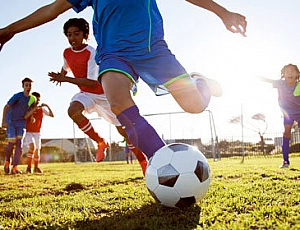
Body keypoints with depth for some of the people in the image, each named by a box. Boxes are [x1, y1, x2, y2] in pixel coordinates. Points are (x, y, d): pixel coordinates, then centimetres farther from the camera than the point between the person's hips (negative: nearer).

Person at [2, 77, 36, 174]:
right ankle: (7, 161, 18)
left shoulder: (32, 99, -1)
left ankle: (15, 167, -7)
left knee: (19, 143, -8)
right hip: (11, 122, -4)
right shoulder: (17, 96, -18)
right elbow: (6, 107, -18)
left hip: (21, 122, 4)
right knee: (12, 142, -11)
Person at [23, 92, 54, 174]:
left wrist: (48, 106, -18)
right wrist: (34, 108, -34)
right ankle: (29, 167, -13)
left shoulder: (42, 109, -1)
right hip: (28, 132, -3)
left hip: (37, 133, 3)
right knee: (32, 147, -24)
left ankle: (36, 168, 25)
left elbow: (52, 115, -5)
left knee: (37, 150, 6)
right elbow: (25, 117, -28)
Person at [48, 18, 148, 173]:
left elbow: (91, 82, -29)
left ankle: (143, 162, 13)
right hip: (86, 94, 4)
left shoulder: (92, 53, -22)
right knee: (73, 110, -30)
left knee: (123, 129, -3)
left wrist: (65, 79, -29)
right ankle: (100, 143, -11)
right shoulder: (67, 53, -1)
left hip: (103, 94, -4)